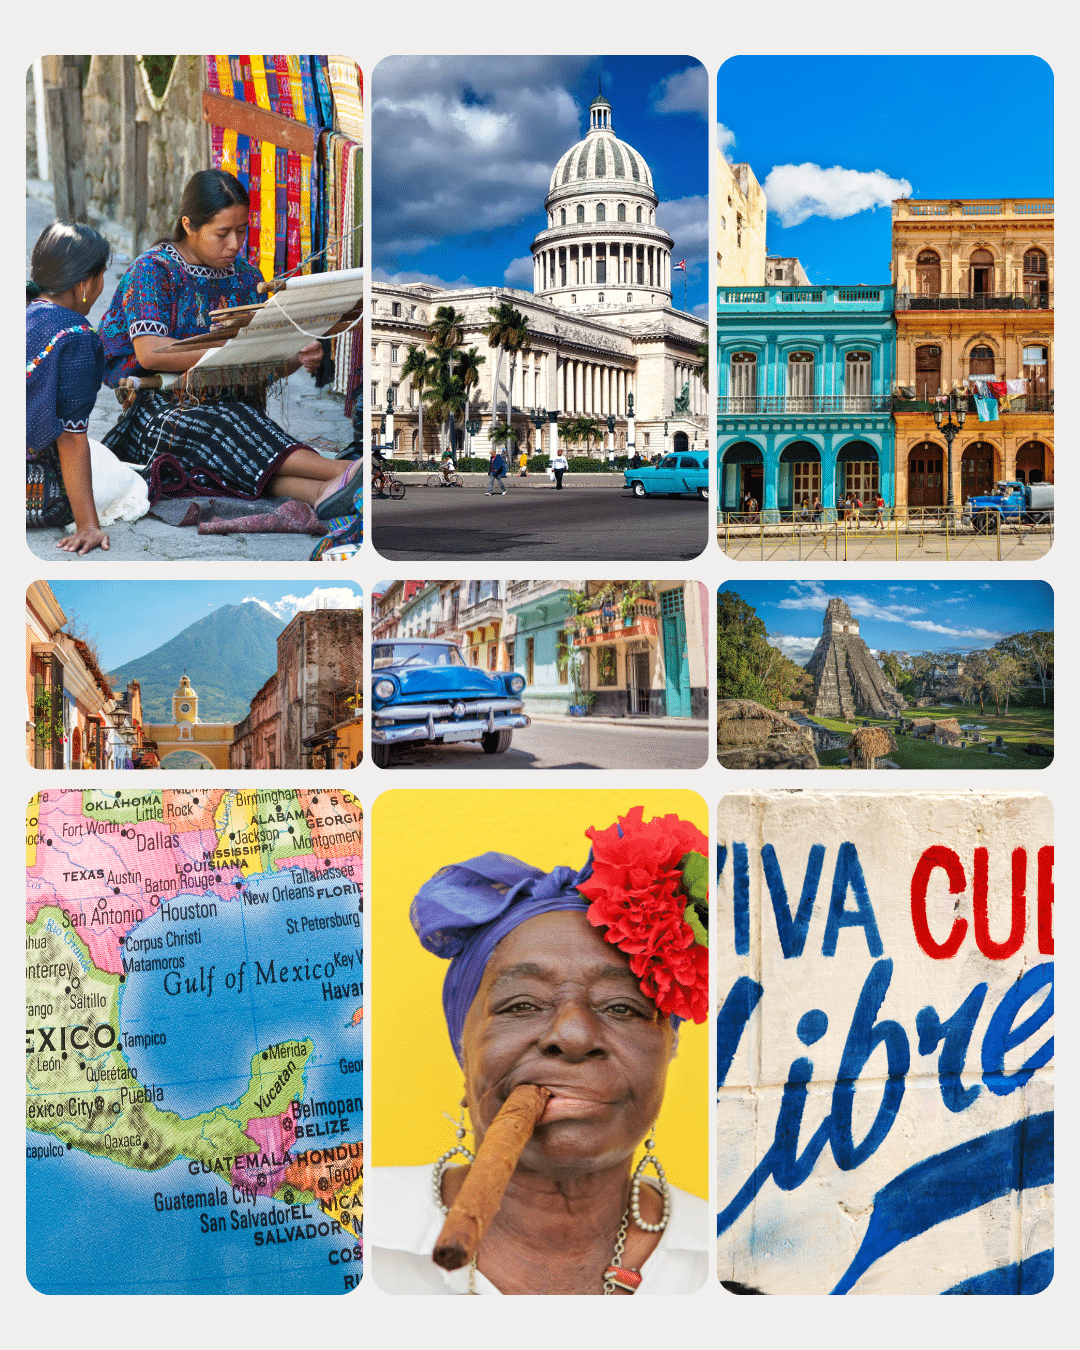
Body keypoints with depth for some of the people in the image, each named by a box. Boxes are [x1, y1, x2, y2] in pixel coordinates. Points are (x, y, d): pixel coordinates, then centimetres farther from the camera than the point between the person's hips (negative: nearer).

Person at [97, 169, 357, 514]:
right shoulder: (153, 271, -3)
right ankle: (341, 472, -48)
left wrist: (297, 359, -14)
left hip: (232, 402, 4)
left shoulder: (246, 276, 13)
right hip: (163, 405, -4)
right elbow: (150, 353, -18)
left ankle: (320, 491, -60)